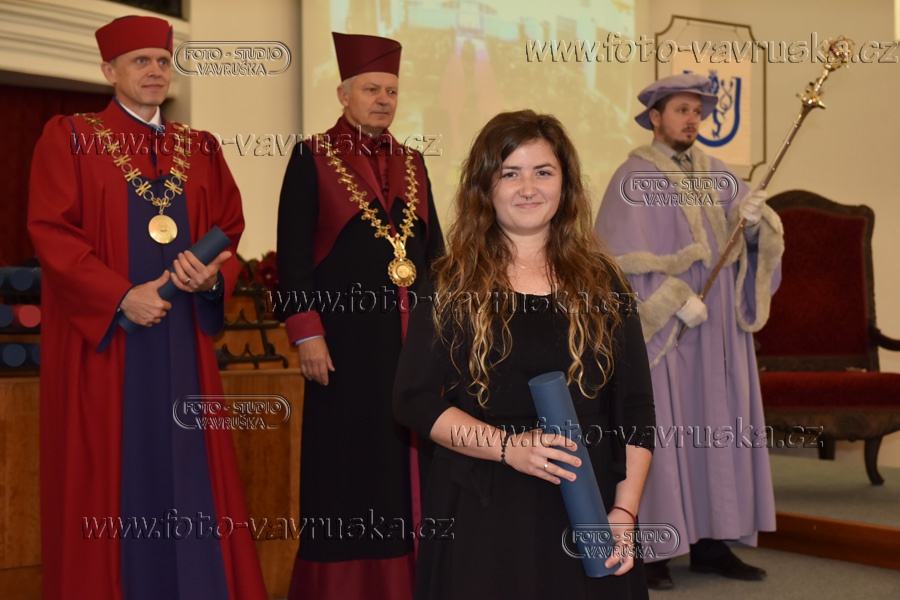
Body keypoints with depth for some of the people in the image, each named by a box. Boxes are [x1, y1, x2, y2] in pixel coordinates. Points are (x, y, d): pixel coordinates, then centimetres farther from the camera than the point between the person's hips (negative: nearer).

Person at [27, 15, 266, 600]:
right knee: (112, 471, 1)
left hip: (183, 337, 4)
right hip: (101, 337, -4)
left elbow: (229, 228, 11)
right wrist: (120, 296, -17)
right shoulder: (70, 138, 1)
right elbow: (51, 231, -8)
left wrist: (212, 274, -11)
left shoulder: (200, 149, 14)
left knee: (189, 468, 5)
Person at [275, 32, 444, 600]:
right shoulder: (313, 158, -1)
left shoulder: (412, 163, 14)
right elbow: (293, 250, -6)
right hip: (347, 336, -5)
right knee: (350, 462, 1)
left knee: (408, 458, 7)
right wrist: (306, 333, -13)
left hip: (413, 334, 5)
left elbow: (433, 246, 16)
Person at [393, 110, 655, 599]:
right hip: (480, 517, -1)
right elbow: (412, 399, -4)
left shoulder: (600, 283, 6)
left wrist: (624, 512, -5)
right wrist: (507, 446, -15)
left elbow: (636, 409, 5)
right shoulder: (452, 284, 2)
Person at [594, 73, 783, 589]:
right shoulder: (632, 178, -6)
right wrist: (677, 300, -19)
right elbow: (626, 258, -13)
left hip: (720, 328, 6)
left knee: (718, 429, 7)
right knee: (657, 432, -3)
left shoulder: (718, 175, 12)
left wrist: (757, 218, -14)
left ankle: (711, 542, 15)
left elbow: (754, 239, 8)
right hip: (662, 330, -6)